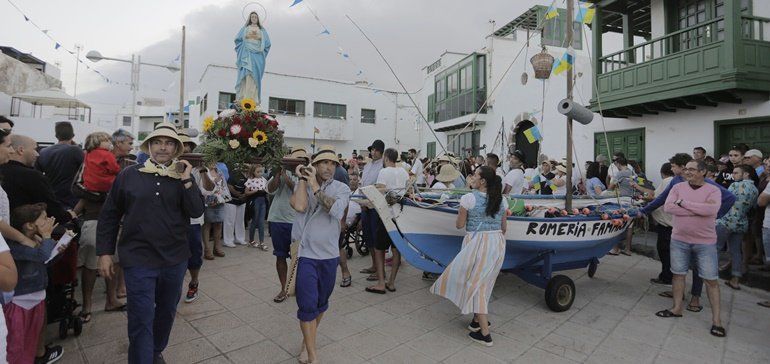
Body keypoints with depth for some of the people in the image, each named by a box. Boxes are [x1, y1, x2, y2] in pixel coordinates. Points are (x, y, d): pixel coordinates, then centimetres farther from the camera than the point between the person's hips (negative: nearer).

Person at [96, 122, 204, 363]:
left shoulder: (183, 178, 1)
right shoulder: (128, 175, -1)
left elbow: (197, 212, -9)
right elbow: (109, 215, 3)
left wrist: (187, 181, -16)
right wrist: (104, 252, 0)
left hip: (175, 259, 3)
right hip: (138, 260, -2)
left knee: (166, 313, 20)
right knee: (141, 320, 2)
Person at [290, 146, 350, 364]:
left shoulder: (342, 189, -3)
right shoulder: (303, 185, -1)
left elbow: (336, 210, -23)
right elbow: (299, 206, -22)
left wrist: (315, 186, -19)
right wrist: (302, 179, -13)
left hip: (330, 255, 2)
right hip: (306, 254, -2)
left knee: (321, 303, 18)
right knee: (307, 305, -4)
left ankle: (307, 341, 42)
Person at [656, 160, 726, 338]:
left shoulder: (713, 190, -6)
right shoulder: (678, 187, 0)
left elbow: (711, 210, -25)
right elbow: (668, 207, -15)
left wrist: (683, 202, -18)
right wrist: (700, 209, -17)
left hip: (705, 243, -2)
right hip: (679, 240, 2)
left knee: (711, 279, 4)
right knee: (678, 274, 11)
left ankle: (716, 318, 15)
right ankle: (677, 308, 25)